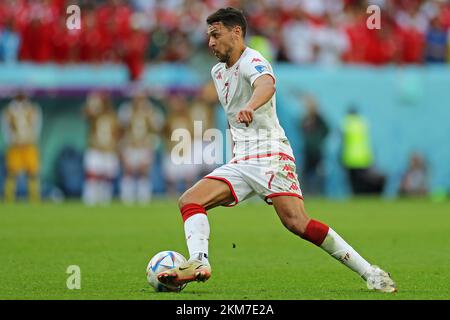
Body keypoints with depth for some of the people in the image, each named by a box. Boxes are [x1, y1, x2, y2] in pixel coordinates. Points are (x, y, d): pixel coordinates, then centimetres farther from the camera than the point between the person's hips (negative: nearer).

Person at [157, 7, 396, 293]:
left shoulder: (252, 61, -10)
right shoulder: (218, 72, 19)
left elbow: (266, 85, -35)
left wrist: (249, 107, -56)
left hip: (270, 155, -9)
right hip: (241, 162, 9)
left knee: (296, 222, -23)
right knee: (189, 201, -11)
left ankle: (369, 272, -17)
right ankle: (199, 263, -29)